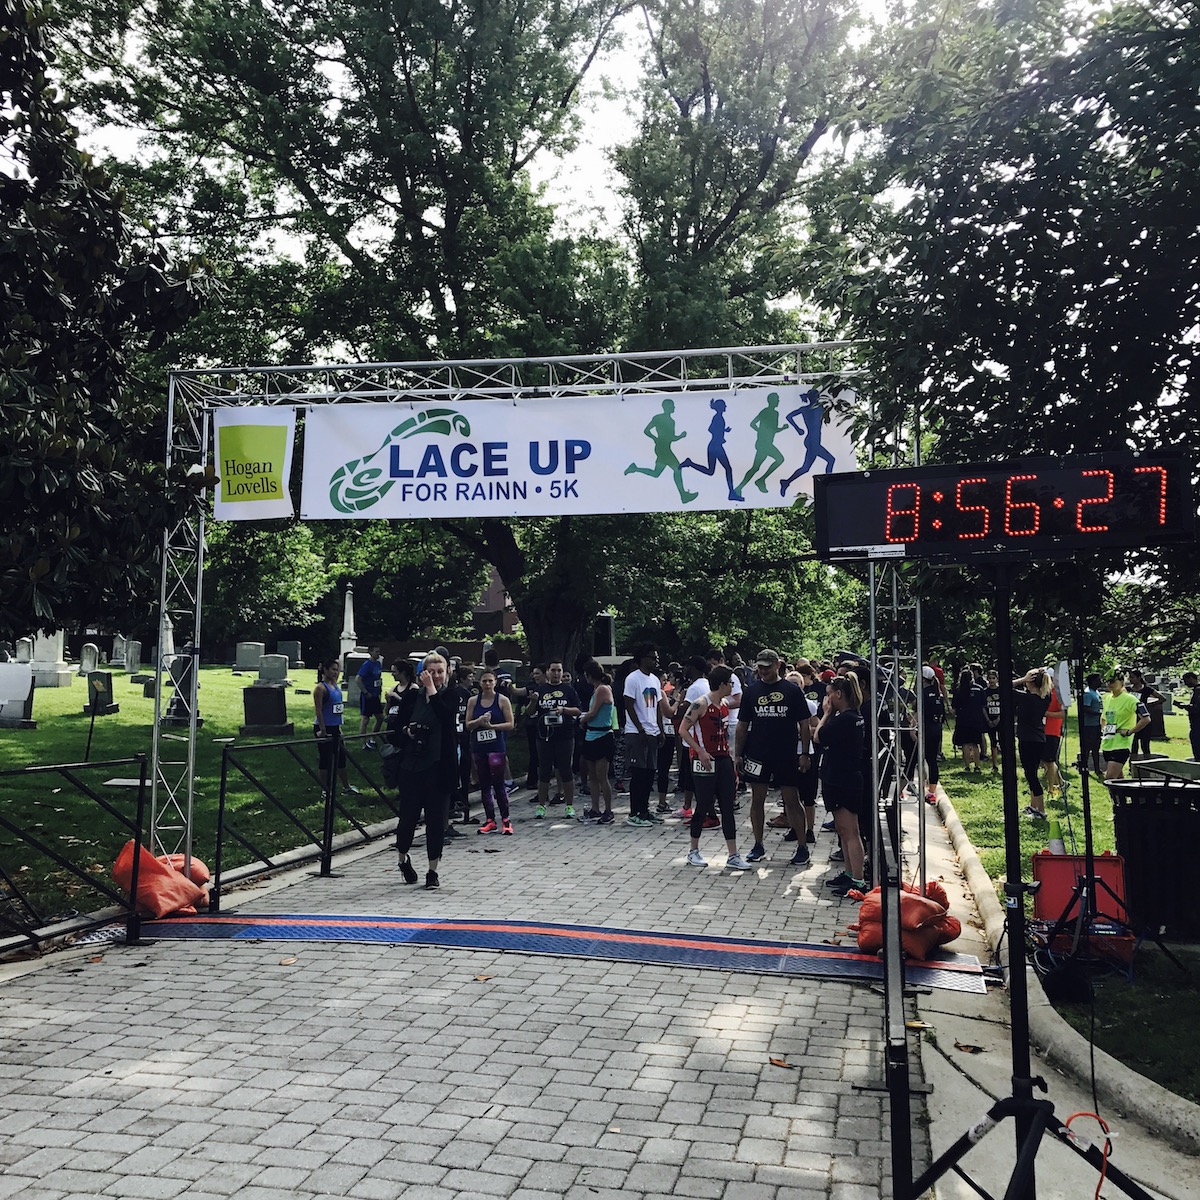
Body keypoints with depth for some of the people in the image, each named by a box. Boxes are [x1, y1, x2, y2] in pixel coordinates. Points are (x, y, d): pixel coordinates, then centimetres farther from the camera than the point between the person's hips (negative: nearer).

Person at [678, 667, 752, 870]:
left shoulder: (724, 705, 13)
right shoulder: (701, 704, -12)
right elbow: (683, 730, -15)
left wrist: (730, 755, 16)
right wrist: (701, 752, -21)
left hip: (723, 759, 8)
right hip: (705, 761, -8)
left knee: (728, 808, 4)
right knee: (703, 806, 0)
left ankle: (732, 856, 7)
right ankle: (693, 851, 16)